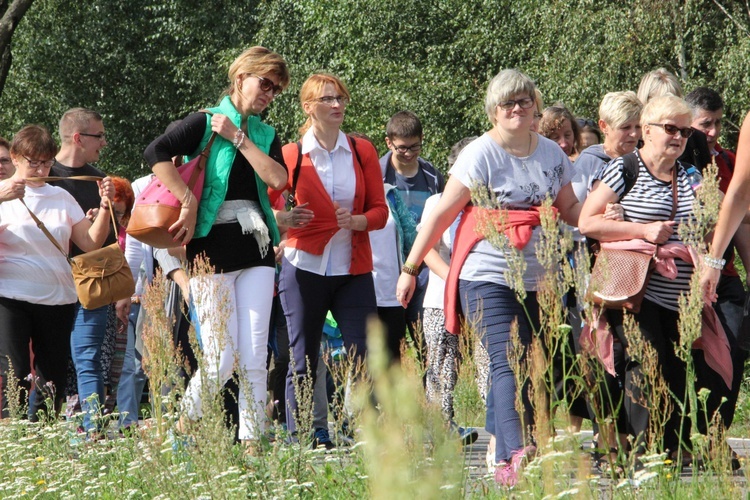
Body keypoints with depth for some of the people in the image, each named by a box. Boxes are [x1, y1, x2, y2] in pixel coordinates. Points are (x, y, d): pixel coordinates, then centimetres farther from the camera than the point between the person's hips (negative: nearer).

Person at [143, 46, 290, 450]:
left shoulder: (264, 135, 16)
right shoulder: (207, 122, 0)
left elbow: (277, 178, -3)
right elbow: (156, 153, -15)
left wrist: (238, 138, -5)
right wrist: (189, 203, -19)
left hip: (256, 245, 5)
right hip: (214, 244, -5)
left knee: (255, 356, -2)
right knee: (223, 356, -7)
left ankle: (252, 444, -1)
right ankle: (184, 426, 13)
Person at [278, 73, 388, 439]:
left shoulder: (362, 152, 8)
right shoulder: (291, 156, 2)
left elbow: (380, 209, 6)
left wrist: (357, 222, -14)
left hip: (353, 270, 2)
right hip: (304, 268, -2)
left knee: (366, 358, -7)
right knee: (303, 363, 1)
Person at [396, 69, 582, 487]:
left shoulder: (552, 154, 11)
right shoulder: (481, 155, -5)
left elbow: (570, 208, 23)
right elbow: (442, 214, -4)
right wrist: (411, 268, -4)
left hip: (535, 279, 5)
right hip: (487, 278, -5)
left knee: (519, 366, 4)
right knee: (507, 362, -19)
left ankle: (504, 463, 7)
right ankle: (517, 452, -33)